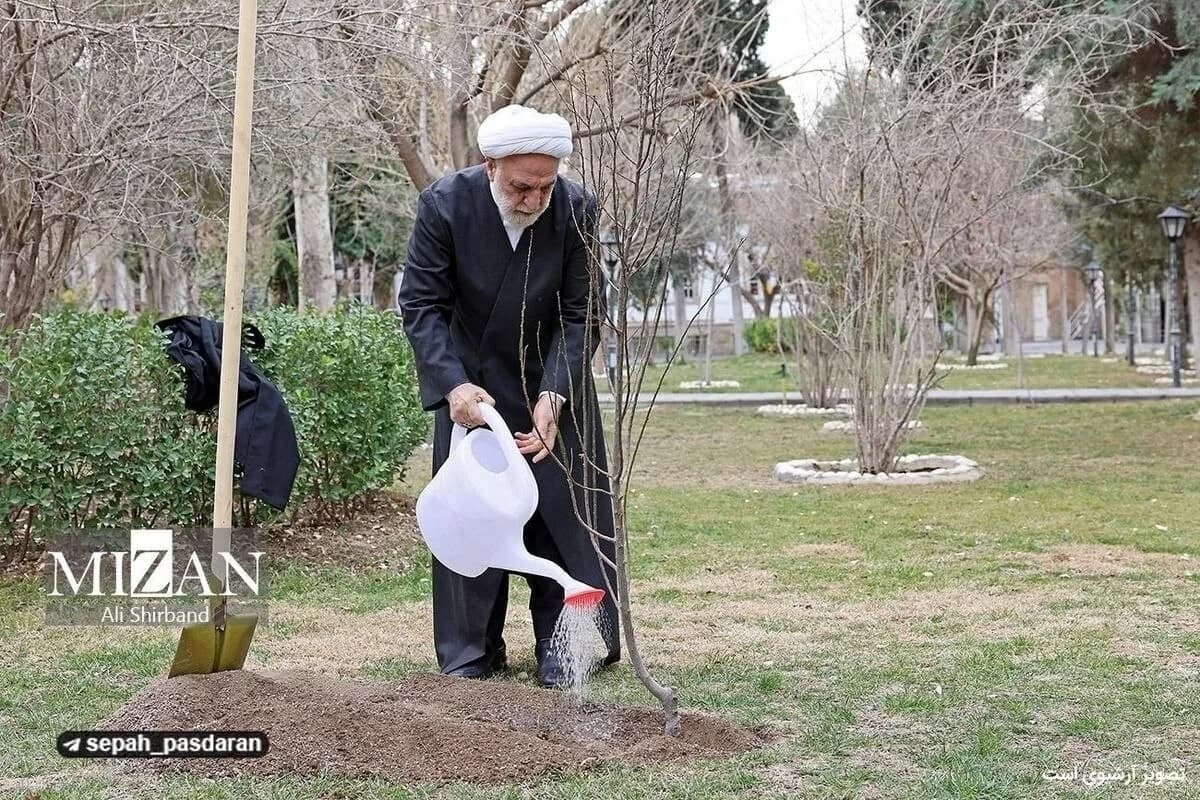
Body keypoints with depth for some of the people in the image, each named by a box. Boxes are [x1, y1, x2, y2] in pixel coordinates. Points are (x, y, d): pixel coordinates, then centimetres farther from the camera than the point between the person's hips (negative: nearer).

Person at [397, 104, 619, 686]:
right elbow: (420, 303, -17)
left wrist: (552, 397, -27)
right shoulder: (444, 204, -21)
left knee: (564, 510, -1)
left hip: (553, 380, 0)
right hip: (470, 379, 0)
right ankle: (472, 650, 13)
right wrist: (453, 385, -30)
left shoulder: (576, 210, -20)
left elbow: (581, 315, -15)